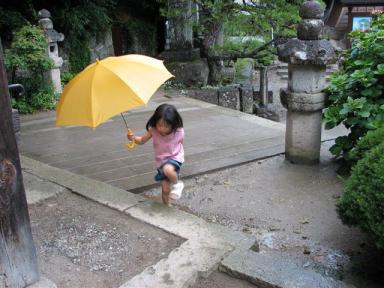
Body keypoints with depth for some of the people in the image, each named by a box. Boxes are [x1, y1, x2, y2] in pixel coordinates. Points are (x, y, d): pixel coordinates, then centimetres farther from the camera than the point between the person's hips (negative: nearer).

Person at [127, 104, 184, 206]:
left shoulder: (179, 132, -18)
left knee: (168, 169, -37)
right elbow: (142, 140, -3)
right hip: (161, 162, 3)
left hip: (175, 158, -3)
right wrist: (133, 138, -21)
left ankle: (177, 183, -6)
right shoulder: (153, 131, -15)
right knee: (165, 190, 3)